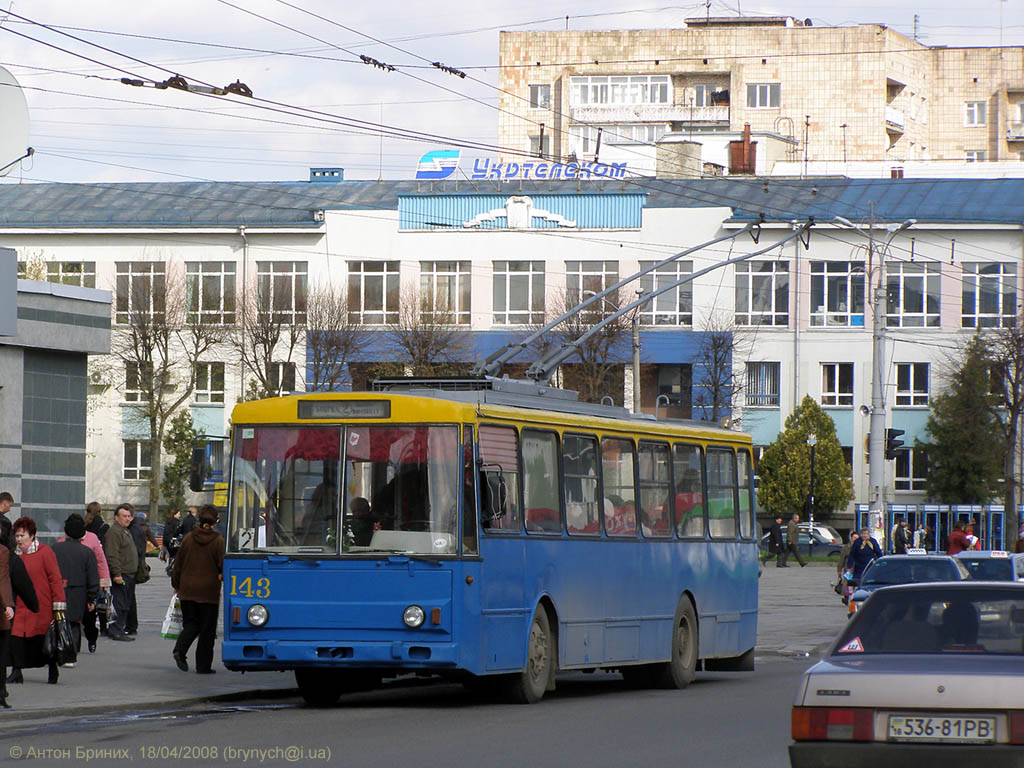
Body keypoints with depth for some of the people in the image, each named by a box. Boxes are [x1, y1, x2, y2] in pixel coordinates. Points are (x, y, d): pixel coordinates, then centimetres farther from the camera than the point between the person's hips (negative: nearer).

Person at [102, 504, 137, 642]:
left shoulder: (125, 531, 22)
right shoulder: (114, 532, -12)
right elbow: (112, 556, -19)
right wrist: (117, 574, -24)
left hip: (129, 575, 10)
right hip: (120, 576, -10)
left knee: (126, 605, 13)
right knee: (119, 604, -10)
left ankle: (120, 629, 18)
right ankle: (116, 631, -9)